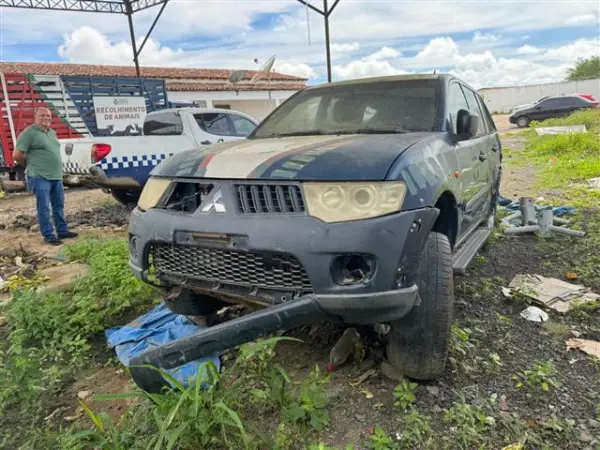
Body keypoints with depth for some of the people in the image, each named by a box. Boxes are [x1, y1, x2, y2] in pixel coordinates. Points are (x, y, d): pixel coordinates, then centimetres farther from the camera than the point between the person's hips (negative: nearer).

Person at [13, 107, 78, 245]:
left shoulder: (52, 133, 15)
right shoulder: (29, 133, -9)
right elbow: (17, 155, -9)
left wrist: (55, 169, 16)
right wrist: (31, 166, 5)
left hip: (56, 176, 8)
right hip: (40, 177, -8)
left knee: (58, 205, 14)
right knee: (44, 207, -3)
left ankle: (62, 231, 24)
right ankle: (48, 236, 3)